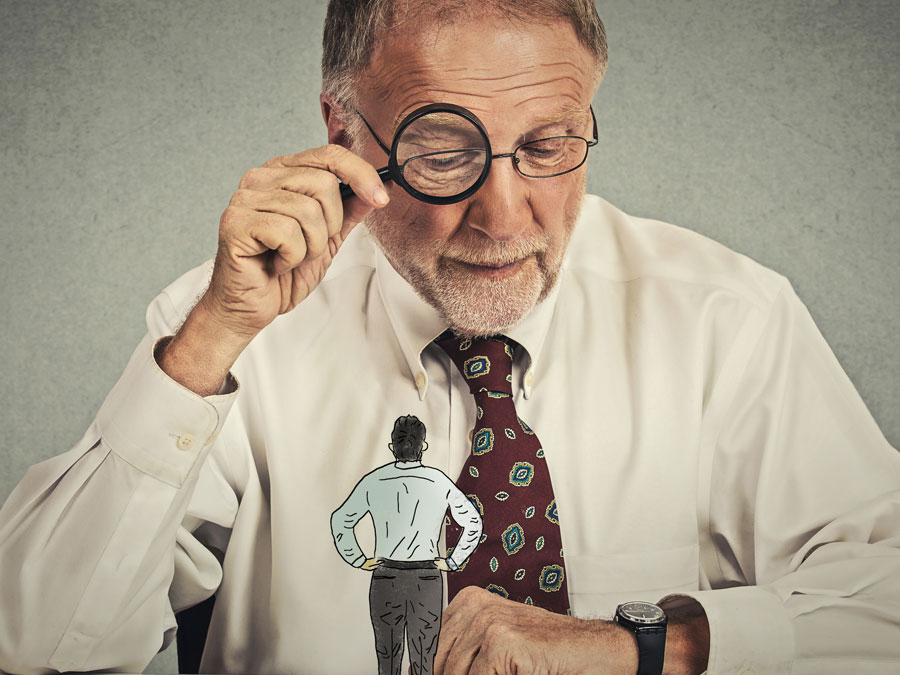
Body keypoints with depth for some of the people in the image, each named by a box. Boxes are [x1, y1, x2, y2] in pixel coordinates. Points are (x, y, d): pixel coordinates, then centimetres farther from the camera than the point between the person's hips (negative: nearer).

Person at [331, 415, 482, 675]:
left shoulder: (373, 481, -4)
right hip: (427, 580, 0)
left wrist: (358, 560, 4)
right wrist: (452, 562, 3)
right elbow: (473, 522, -3)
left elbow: (341, 520, -1)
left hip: (385, 578, 1)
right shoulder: (439, 481, -5)